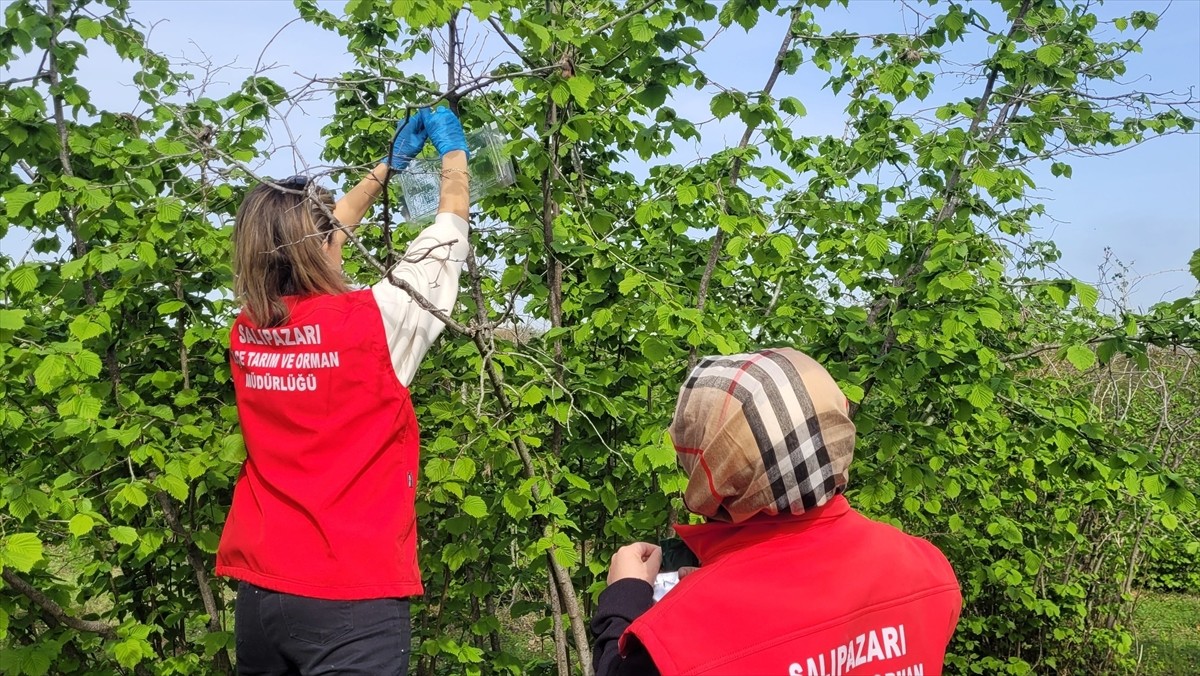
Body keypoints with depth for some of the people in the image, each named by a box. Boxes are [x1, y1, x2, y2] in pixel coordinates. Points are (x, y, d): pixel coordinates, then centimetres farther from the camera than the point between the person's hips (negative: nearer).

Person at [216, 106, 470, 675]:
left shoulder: (247, 331, 0)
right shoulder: (369, 322, -16)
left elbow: (303, 237, 18)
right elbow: (449, 230, 0)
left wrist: (388, 165, 26)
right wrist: (452, 148, 17)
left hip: (259, 589, 7)